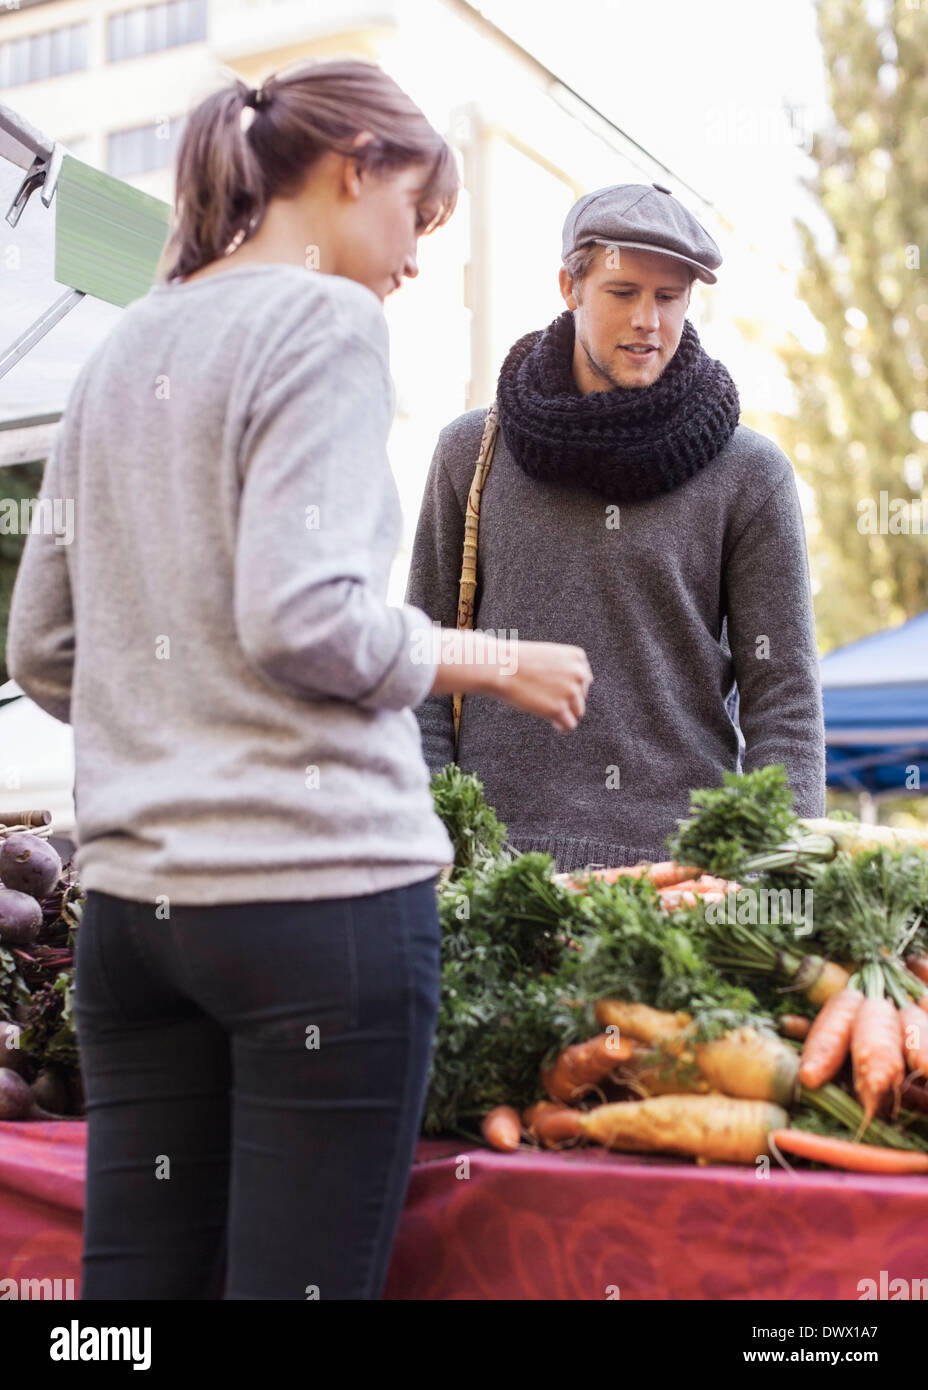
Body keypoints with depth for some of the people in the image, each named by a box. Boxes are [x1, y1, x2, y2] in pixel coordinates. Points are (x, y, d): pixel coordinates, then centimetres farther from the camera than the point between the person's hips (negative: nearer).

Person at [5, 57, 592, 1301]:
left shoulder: (120, 352, 17)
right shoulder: (327, 323, -4)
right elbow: (303, 616, -16)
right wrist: (493, 664, -2)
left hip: (132, 895, 7)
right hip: (320, 881, -7)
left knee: (136, 1274, 12)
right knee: (300, 1275, 2)